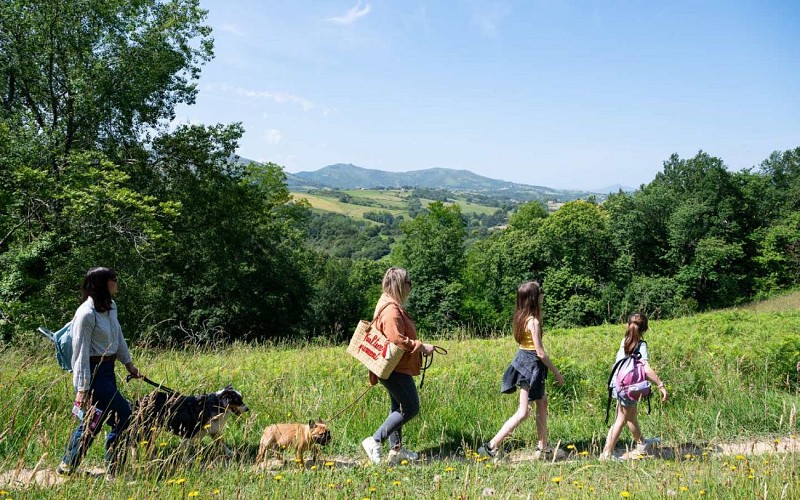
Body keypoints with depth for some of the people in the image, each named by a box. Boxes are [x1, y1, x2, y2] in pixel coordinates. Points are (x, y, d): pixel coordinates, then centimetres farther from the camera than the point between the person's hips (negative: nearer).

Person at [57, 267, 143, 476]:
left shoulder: (110, 307, 7)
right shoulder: (87, 314, -20)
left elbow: (118, 338, 19)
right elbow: (81, 352, -18)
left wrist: (128, 363, 20)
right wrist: (82, 388, -18)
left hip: (107, 370, 9)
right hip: (93, 373, -9)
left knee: (93, 420, 15)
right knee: (124, 414, -6)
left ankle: (67, 466, 28)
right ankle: (114, 467, 8)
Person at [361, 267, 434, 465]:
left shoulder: (392, 306, 12)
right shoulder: (391, 310, -21)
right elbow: (397, 340, -28)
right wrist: (421, 347, -19)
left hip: (394, 368, 11)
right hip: (396, 369, -11)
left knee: (398, 407, 17)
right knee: (411, 408, -5)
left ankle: (396, 449, 26)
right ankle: (374, 441, -4)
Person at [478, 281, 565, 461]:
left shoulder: (521, 316, 3)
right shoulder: (534, 321, -21)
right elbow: (541, 353, -18)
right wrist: (557, 373, -10)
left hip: (522, 360, 9)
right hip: (531, 365, -9)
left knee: (542, 402, 19)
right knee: (523, 412, -2)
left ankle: (543, 447, 28)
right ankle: (491, 446, -1)